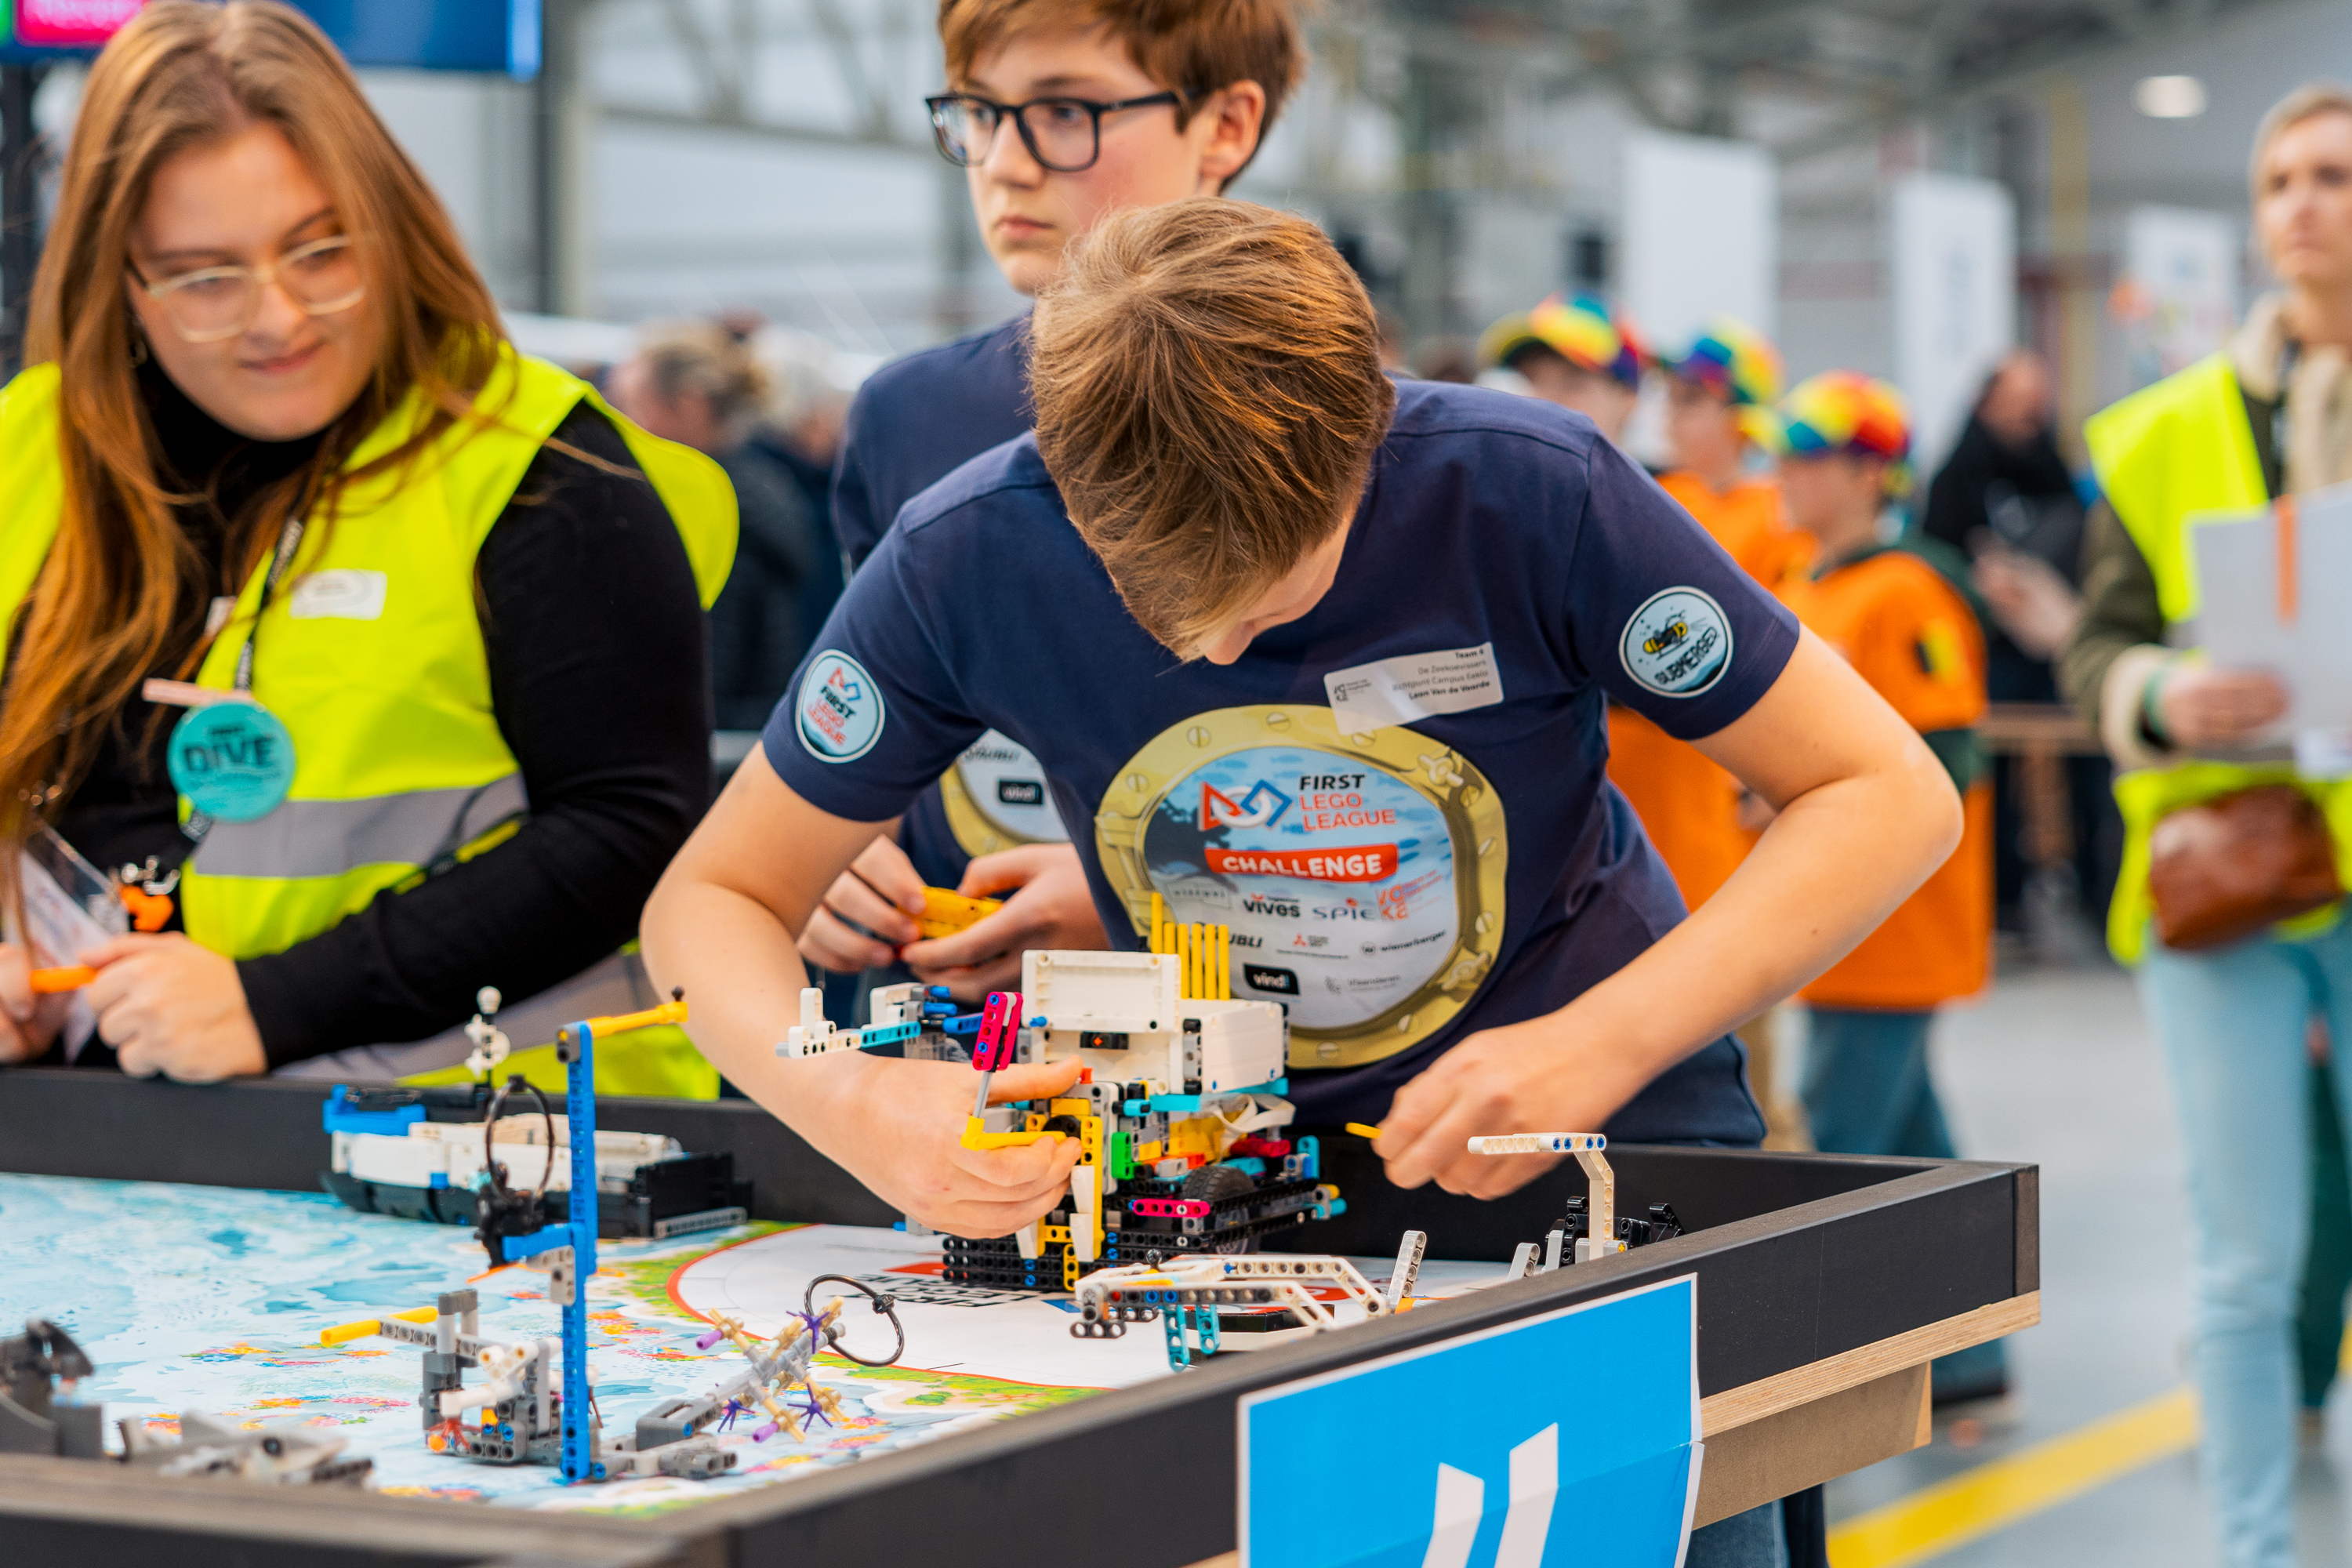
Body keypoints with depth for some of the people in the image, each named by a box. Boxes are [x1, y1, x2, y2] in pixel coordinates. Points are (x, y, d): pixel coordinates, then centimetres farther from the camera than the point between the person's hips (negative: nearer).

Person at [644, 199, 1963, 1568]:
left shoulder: (1528, 492, -22)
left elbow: (1888, 796, -15)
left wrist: (1604, 1045, -28)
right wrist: (847, 1100, -28)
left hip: (1591, 1097, -1)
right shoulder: (966, 559, -17)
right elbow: (714, 901, -6)